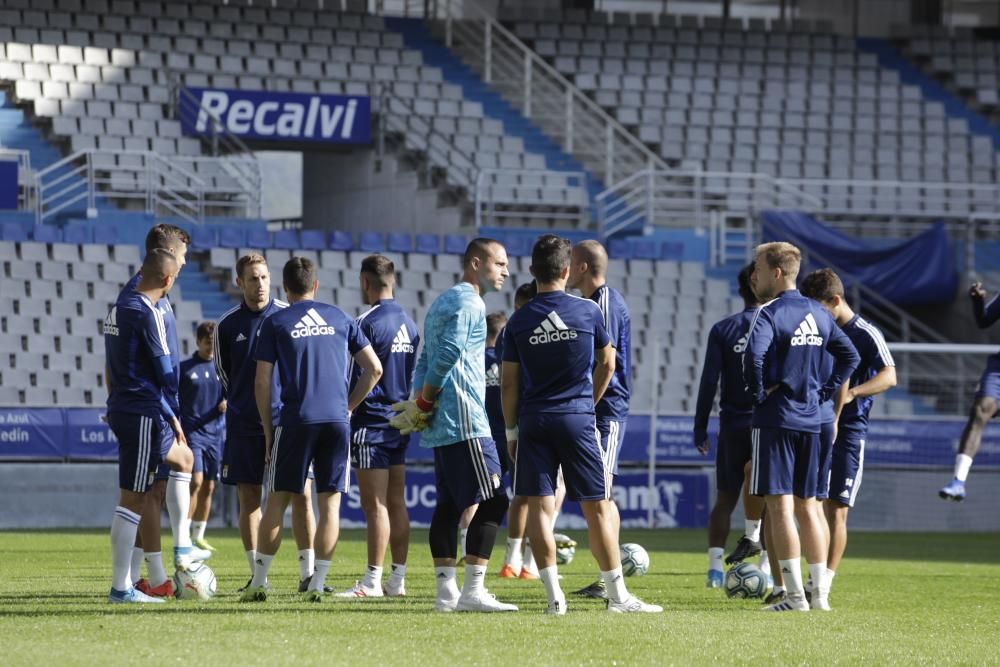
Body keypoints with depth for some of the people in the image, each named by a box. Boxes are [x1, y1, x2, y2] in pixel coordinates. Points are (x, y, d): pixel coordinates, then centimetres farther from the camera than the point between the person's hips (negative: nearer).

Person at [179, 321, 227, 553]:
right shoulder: (185, 368, 1)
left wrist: (227, 403, -8)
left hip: (214, 434, 4)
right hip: (191, 433, -4)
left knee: (208, 487, 6)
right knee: (195, 482, -16)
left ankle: (198, 536, 16)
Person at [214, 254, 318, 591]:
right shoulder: (227, 325, 4)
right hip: (244, 425, 1)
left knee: (301, 495, -7)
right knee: (249, 499, 2)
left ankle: (307, 573, -4)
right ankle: (257, 576, 8)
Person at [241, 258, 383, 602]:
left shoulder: (275, 323, 4)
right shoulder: (339, 319, 12)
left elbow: (262, 383, 1)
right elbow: (374, 369, 10)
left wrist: (268, 430, 9)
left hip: (296, 421, -2)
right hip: (337, 420, 2)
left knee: (277, 501, 5)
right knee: (330, 503, 4)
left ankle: (259, 582, 5)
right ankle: (317, 583, -1)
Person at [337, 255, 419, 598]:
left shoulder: (367, 323, -13)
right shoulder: (408, 323, 12)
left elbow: (355, 379, -14)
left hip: (370, 424, -8)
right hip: (400, 422, 8)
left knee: (375, 505, -8)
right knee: (395, 502, 9)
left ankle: (372, 581, -8)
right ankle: (397, 579, 10)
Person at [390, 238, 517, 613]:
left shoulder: (443, 302, 22)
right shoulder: (469, 304, -10)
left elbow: (426, 360, 19)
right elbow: (448, 356, -19)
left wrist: (420, 403, 7)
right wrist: (423, 404, -10)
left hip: (440, 427, 10)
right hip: (465, 422, -10)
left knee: (448, 504, 9)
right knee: (491, 501, -9)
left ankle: (446, 591, 7)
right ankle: (472, 592, -14)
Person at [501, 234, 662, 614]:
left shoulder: (519, 321, 1)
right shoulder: (588, 311, -1)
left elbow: (509, 381, 4)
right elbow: (607, 363, 11)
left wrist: (511, 429, 13)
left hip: (533, 420, 1)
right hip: (578, 419, -1)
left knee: (538, 505, 3)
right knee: (597, 507, 4)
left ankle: (554, 595, -3)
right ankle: (617, 595, 7)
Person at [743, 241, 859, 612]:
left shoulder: (769, 313, -12)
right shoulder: (818, 314, 11)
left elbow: (754, 355, -29)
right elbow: (850, 356, 18)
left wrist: (758, 392, -13)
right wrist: (824, 391, 15)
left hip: (774, 419, -7)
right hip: (810, 419, 7)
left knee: (779, 507, -5)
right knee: (807, 508, 13)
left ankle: (795, 596, -8)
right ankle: (819, 592, 13)